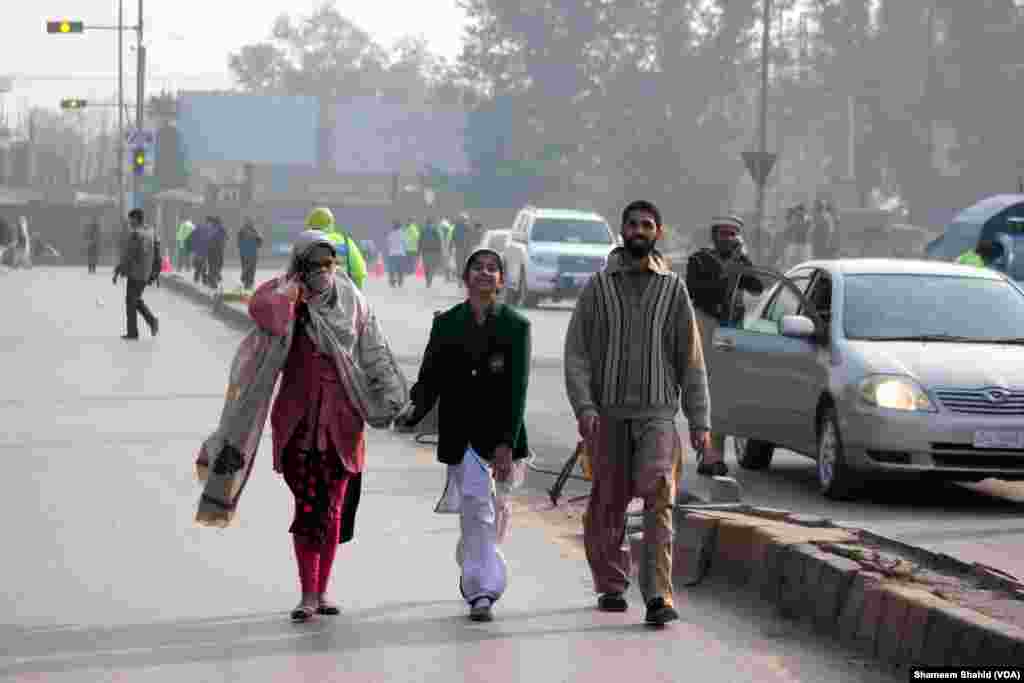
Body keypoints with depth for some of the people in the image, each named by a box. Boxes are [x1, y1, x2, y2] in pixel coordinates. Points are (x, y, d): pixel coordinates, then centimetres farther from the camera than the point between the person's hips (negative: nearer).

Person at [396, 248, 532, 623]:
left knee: (493, 513, 9)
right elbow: (430, 379, 6)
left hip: (500, 434, 0)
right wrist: (414, 411, -15)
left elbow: (517, 389, -6)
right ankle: (482, 591, -8)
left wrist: (507, 443, -14)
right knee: (476, 507, -11)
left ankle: (472, 573, 32)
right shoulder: (446, 324, 6)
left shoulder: (515, 325, 0)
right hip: (460, 434, 0)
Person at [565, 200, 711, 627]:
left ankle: (658, 595, -23)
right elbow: (576, 352, 1)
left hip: (657, 413, -1)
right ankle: (611, 585, 25)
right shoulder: (598, 287, 6)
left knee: (658, 494, -18)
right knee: (608, 504, 7)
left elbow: (691, 359, 9)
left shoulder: (673, 289, 8)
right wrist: (584, 406, -13)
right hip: (608, 414, 1)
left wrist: (700, 420, 4)